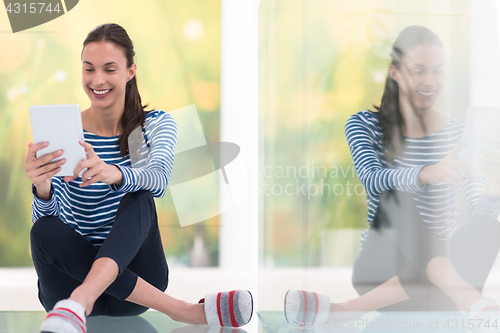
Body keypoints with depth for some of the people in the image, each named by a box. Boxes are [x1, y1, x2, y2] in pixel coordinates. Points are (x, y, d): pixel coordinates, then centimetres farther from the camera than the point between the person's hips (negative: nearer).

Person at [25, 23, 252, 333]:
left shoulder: (157, 124, -1)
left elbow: (160, 180, -25)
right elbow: (45, 218, -14)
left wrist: (115, 174, -49)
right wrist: (42, 189, -39)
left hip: (133, 274, 0)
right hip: (74, 271, 1)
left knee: (139, 198, -27)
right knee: (45, 230, -32)